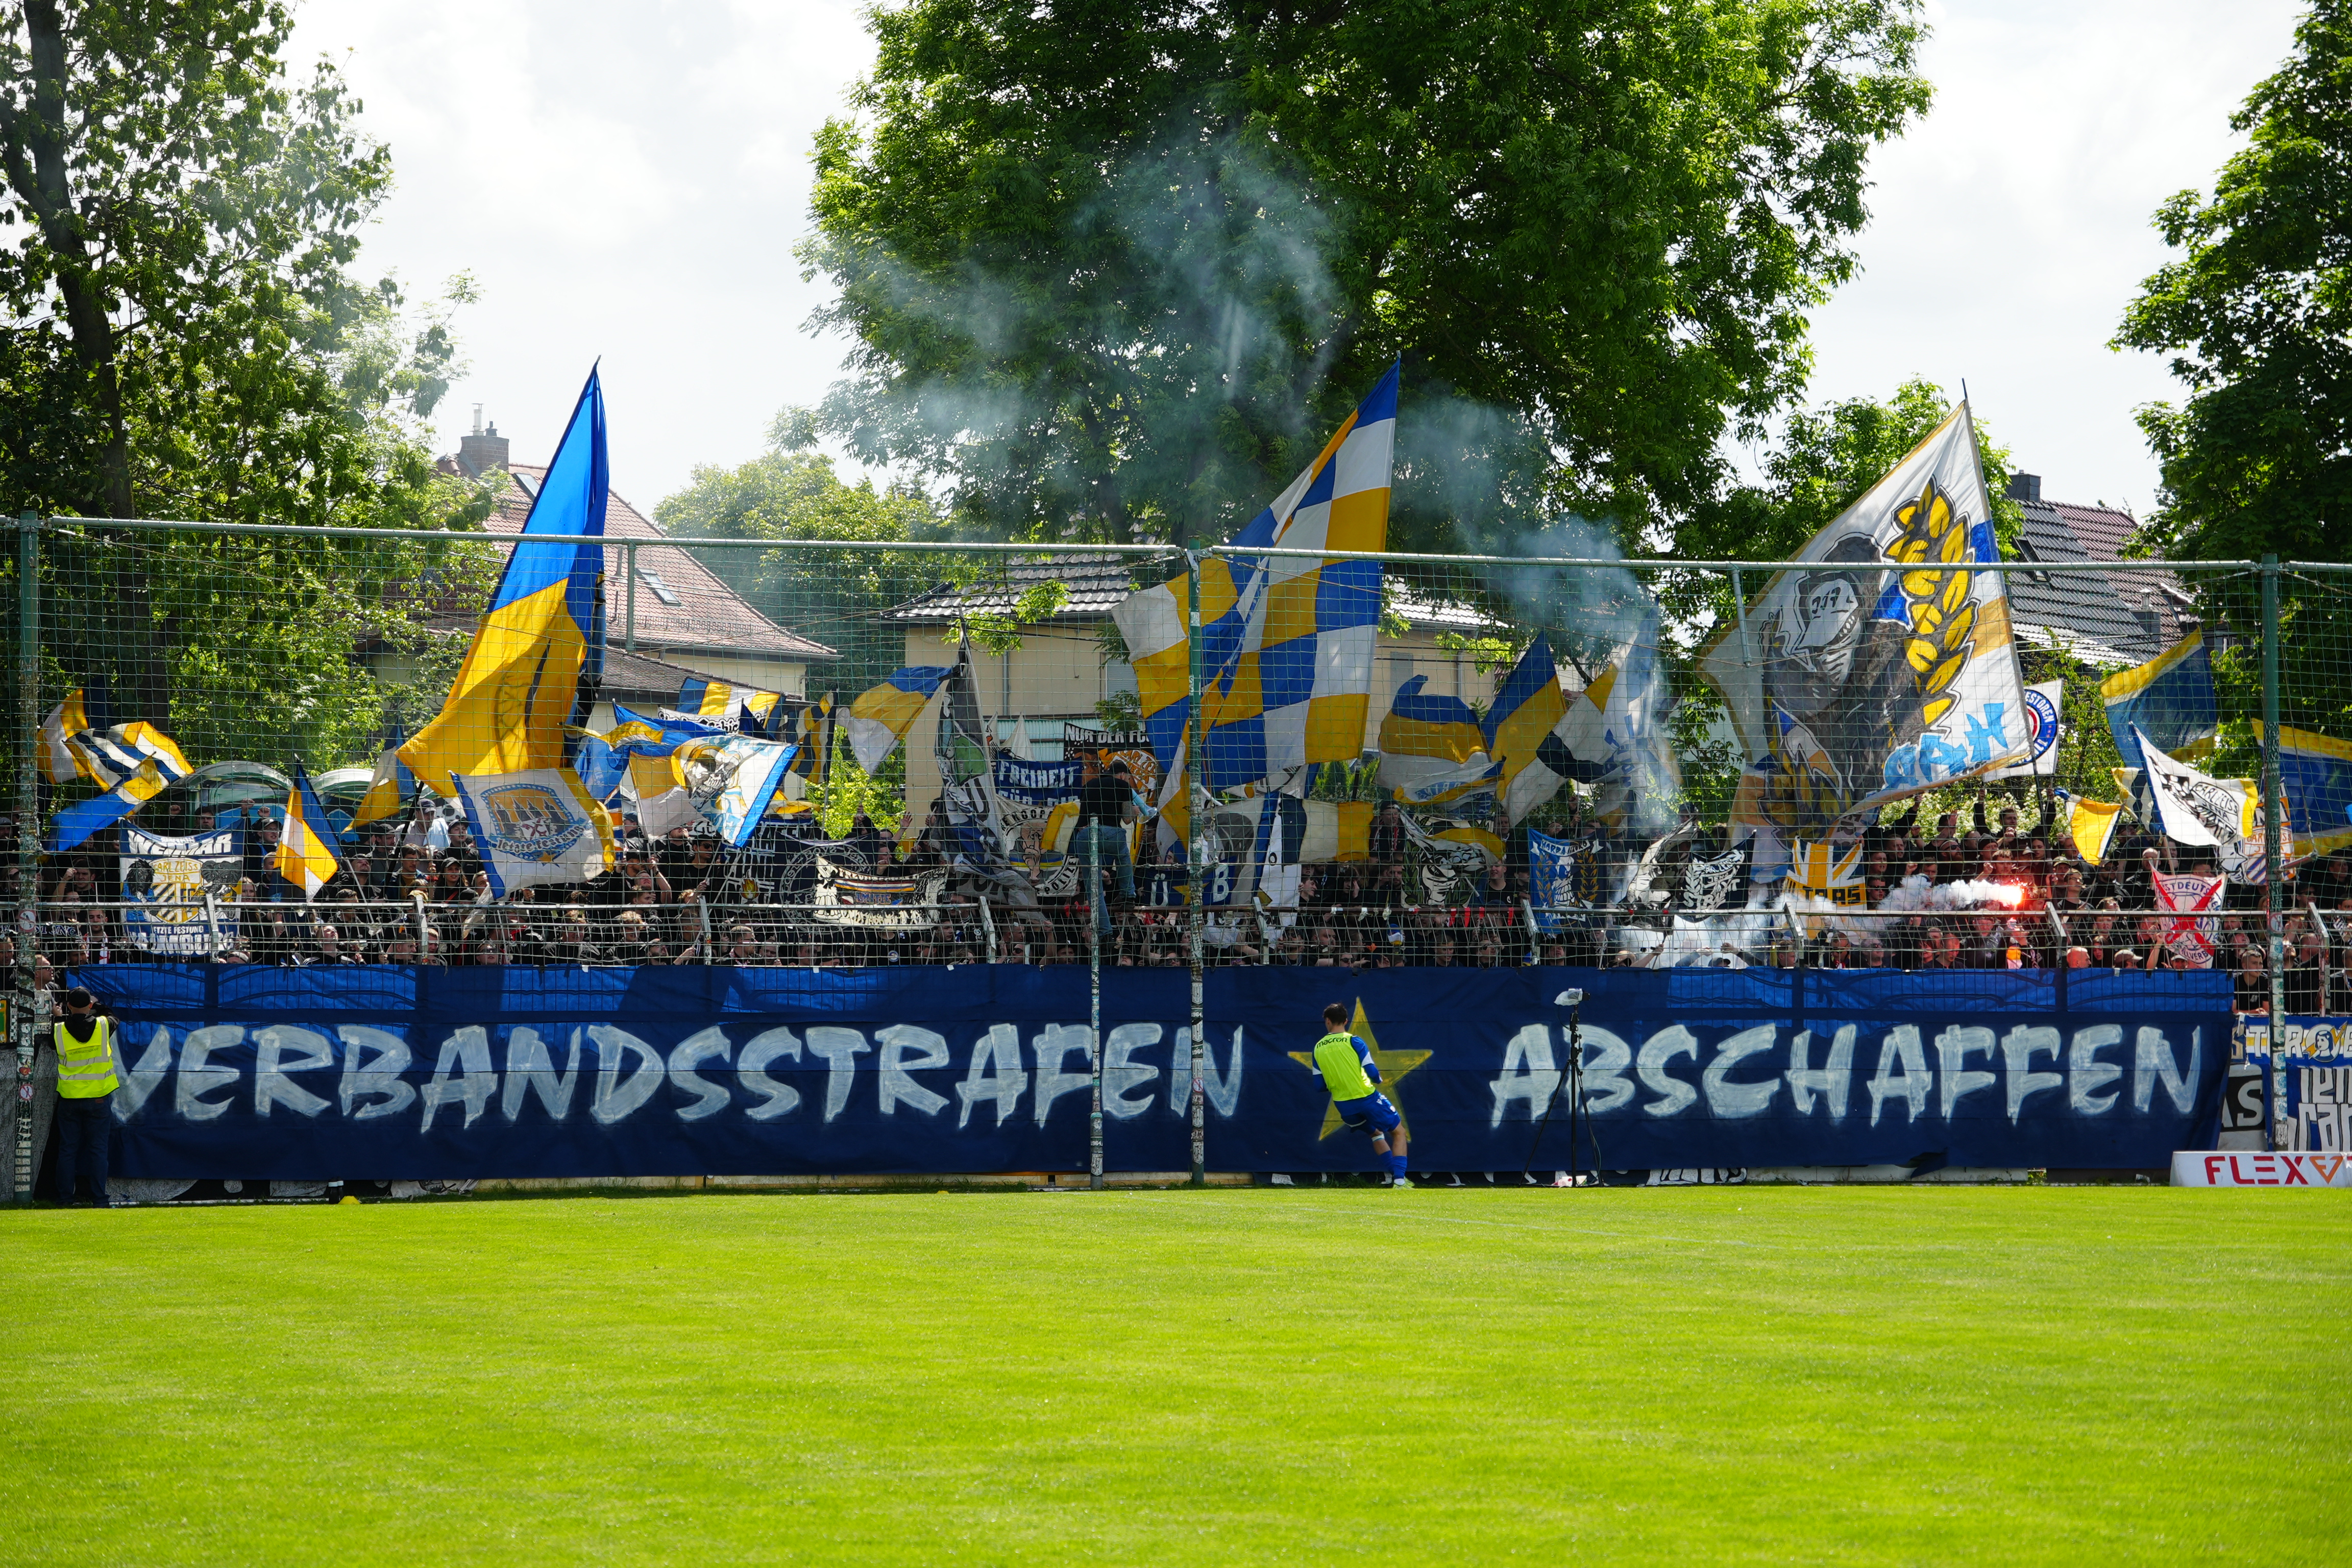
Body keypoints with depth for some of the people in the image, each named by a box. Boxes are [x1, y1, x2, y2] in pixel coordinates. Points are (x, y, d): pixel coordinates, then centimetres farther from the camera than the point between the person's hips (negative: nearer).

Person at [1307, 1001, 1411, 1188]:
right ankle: (1399, 1179, -6)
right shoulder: (1354, 1042, -8)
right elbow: (1373, 1073, -11)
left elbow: (1319, 1085, 7)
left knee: (1376, 1133, 27)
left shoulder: (1318, 1048, 4)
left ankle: (1392, 1175, 17)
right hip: (1367, 1097, -5)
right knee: (1399, 1133, 8)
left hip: (1344, 1106, 5)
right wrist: (1378, 1080, 13)